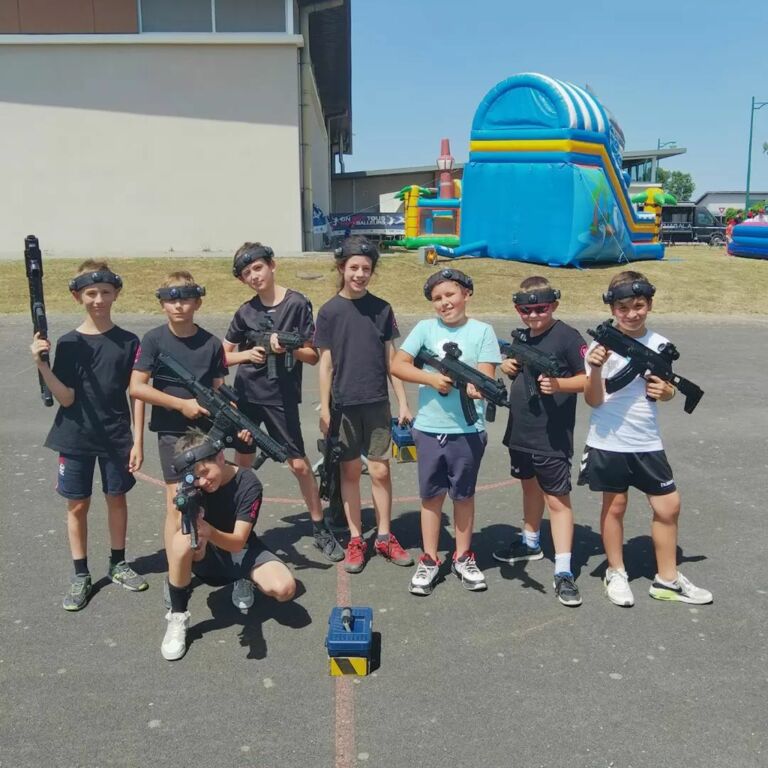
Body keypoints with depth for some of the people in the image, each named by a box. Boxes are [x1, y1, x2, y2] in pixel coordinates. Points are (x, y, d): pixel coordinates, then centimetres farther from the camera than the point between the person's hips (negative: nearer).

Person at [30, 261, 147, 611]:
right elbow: (65, 399, -9)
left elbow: (137, 393, -2)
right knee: (77, 505, 8)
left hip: (117, 437, 0)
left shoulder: (129, 342, -5)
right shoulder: (68, 343, -6)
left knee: (117, 498, 13)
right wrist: (42, 365, -22)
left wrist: (138, 440, -4)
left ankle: (118, 564, 30)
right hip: (76, 438, 0)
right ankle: (81, 575, 21)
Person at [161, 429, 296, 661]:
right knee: (181, 542, -36)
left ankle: (247, 582, 10)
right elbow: (197, 555, -21)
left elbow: (238, 542, -27)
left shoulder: (248, 483, -21)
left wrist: (209, 531, -48)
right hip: (208, 554, 0)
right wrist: (197, 538, -46)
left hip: (240, 550, 0)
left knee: (284, 589, -28)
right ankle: (177, 617, -15)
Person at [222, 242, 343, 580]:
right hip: (246, 394, 3)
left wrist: (287, 348, -21)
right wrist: (247, 354, -10)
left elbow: (313, 355, -4)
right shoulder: (245, 311, 4)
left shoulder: (297, 303, -6)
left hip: (282, 397, -3)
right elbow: (223, 356, 9)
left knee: (299, 463, -2)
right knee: (242, 462, 10)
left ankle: (320, 529, 14)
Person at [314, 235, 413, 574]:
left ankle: (384, 537, 20)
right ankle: (355, 539, 20)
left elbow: (391, 359, 4)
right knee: (350, 470, 8)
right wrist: (324, 409, -3)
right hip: (344, 404, -1)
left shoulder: (381, 308, 1)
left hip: (377, 403, 1)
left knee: (380, 471, 5)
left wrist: (403, 402, 3)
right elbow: (325, 363, -1)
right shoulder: (329, 311, -3)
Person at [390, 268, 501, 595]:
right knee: (431, 495, 11)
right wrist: (432, 379, -17)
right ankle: (428, 560, 23)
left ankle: (463, 557, 29)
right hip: (429, 428, 1)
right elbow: (397, 365, -3)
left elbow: (485, 375, -9)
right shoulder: (425, 328, 2)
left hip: (468, 429, -1)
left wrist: (475, 387, -32)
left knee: (463, 494, 13)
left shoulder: (482, 331, -1)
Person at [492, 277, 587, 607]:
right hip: (520, 432, 8)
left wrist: (558, 384, -29)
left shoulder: (567, 336, -13)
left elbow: (588, 379, -13)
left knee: (557, 499, -3)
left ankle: (563, 571, 1)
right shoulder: (522, 337, 8)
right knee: (530, 486, 24)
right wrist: (508, 367, -1)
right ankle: (530, 543, 43)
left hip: (552, 438, -7)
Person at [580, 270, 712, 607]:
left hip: (647, 443, 4)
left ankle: (667, 580, 24)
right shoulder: (602, 345, -9)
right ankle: (616, 573, 28)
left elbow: (666, 389, 14)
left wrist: (666, 392, -10)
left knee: (668, 506, 7)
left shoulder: (660, 345, 2)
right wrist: (596, 368, -27)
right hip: (608, 443, -3)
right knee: (615, 506, 10)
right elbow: (593, 400, -10)